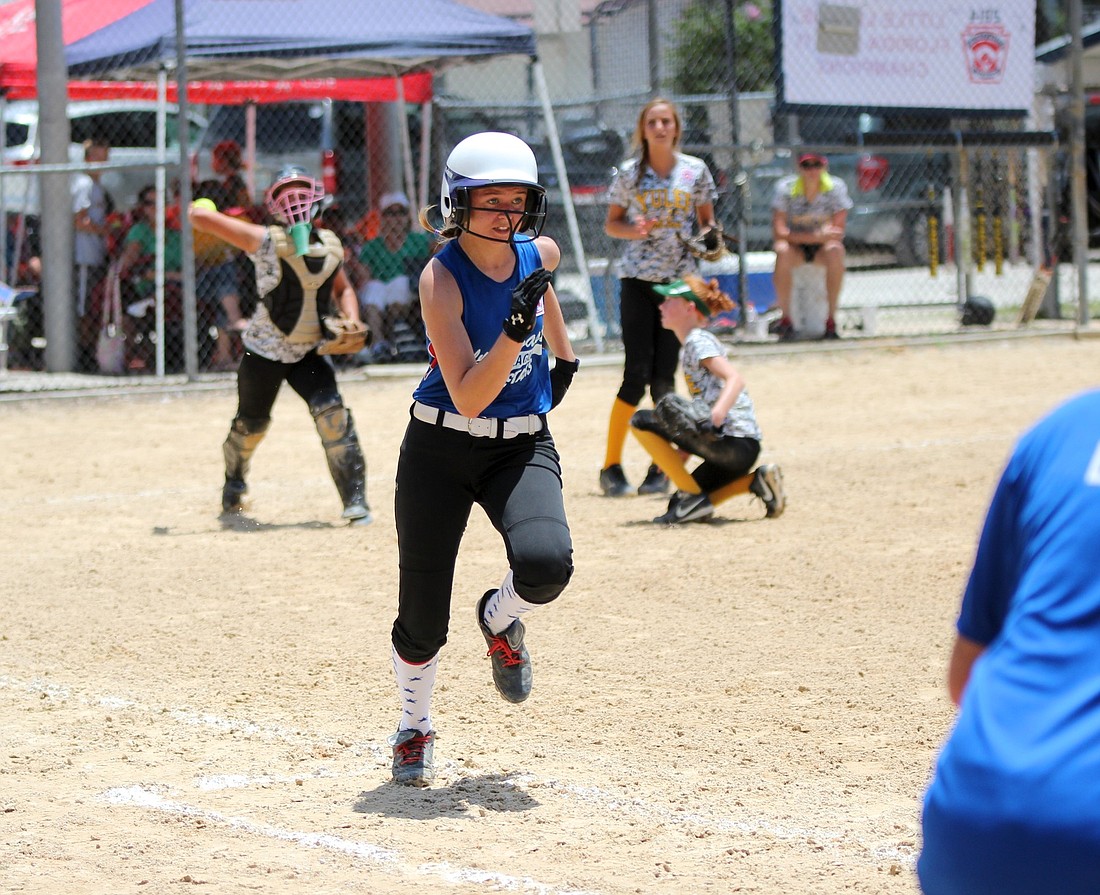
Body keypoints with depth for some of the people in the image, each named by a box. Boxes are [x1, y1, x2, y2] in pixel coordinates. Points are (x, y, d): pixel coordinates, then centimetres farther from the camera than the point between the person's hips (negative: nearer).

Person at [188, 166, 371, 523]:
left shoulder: (330, 245, -2)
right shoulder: (266, 241, -16)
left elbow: (342, 288, 15)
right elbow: (201, 217, -20)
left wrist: (351, 321, -5)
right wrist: (198, 210, 3)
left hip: (309, 351, 2)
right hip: (265, 350, -2)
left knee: (331, 413, -18)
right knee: (251, 424, 13)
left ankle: (355, 497, -12)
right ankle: (234, 480, 45)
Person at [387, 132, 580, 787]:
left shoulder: (540, 254, -4)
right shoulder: (442, 277, -18)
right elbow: (467, 396, -25)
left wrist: (563, 353, 30)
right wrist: (516, 329, -36)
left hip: (523, 445, 3)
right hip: (442, 445, -3)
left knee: (547, 562, -27)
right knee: (422, 620, 0)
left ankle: (501, 622, 9)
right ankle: (415, 729, 29)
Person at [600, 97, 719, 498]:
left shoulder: (695, 171, 4)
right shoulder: (628, 173, 2)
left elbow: (706, 220, 11)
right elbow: (611, 223, 8)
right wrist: (635, 229, -13)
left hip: (680, 280, 1)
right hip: (638, 280, -1)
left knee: (664, 379, 0)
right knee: (637, 376, -8)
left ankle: (660, 468, 11)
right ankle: (611, 466, 2)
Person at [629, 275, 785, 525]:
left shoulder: (698, 340, -8)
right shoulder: (698, 340, 21)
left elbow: (735, 379, -24)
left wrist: (714, 418, -41)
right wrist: (681, 458, 25)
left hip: (732, 443, -10)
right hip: (741, 448, 10)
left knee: (642, 421, -10)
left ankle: (694, 496, -10)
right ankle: (755, 482, 9)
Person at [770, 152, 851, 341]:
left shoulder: (836, 187, -10)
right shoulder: (786, 188, -12)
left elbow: (838, 231, -14)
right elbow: (778, 233, -21)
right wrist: (815, 236, -32)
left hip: (822, 247, 1)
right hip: (795, 245, -1)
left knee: (835, 251, -34)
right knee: (782, 251, -35)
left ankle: (831, 320, -26)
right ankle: (785, 319, -26)